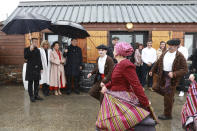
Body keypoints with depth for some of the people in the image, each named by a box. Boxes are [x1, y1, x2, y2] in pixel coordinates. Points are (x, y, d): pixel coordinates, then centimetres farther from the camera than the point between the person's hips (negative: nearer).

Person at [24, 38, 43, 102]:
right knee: (30, 83, 1)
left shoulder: (37, 50, 13)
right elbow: (25, 57, -17)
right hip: (30, 69, -5)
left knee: (37, 83, 9)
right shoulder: (27, 49, -2)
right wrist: (30, 50, -25)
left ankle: (36, 95, 20)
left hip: (37, 69, 5)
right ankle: (31, 96, 9)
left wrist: (41, 68, 11)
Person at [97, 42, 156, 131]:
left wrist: (145, 102, -21)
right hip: (115, 99, 10)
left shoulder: (126, 65, -21)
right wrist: (106, 86, 0)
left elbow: (136, 85, -23)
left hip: (122, 100, -10)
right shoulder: (120, 64, 8)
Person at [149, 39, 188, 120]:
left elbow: (185, 70, -15)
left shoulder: (180, 57, -13)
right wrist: (152, 70, 15)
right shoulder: (164, 54, 4)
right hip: (162, 76, 7)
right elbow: (158, 63, 15)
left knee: (168, 98, 2)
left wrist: (174, 74, -28)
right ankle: (171, 98, 41)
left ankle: (167, 115, 21)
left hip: (171, 78, -7)